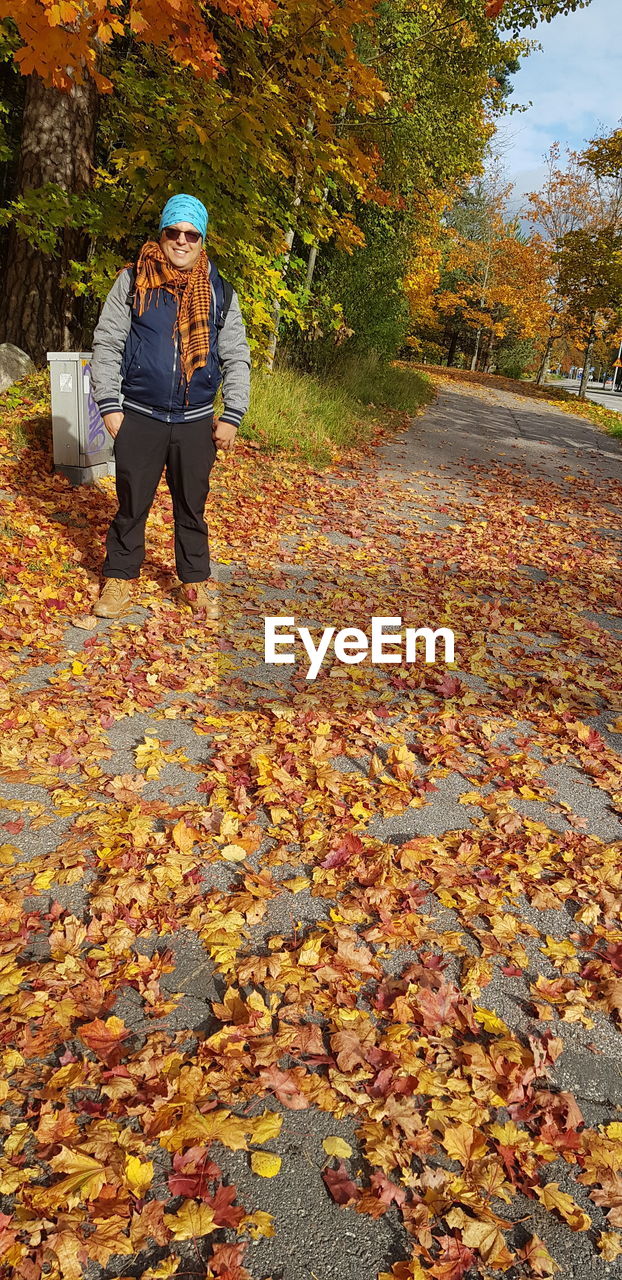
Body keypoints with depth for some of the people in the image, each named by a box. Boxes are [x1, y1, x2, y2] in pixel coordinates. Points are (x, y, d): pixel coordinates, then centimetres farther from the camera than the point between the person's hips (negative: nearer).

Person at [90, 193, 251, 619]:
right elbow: (106, 344, 2)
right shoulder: (133, 281, 1)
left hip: (196, 420, 1)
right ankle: (120, 577, 22)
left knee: (192, 505, 11)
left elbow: (237, 357, 7)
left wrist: (232, 417, 0)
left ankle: (196, 580, 25)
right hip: (139, 416, -1)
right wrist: (109, 405, -5)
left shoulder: (220, 292, 6)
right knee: (132, 504, 7)